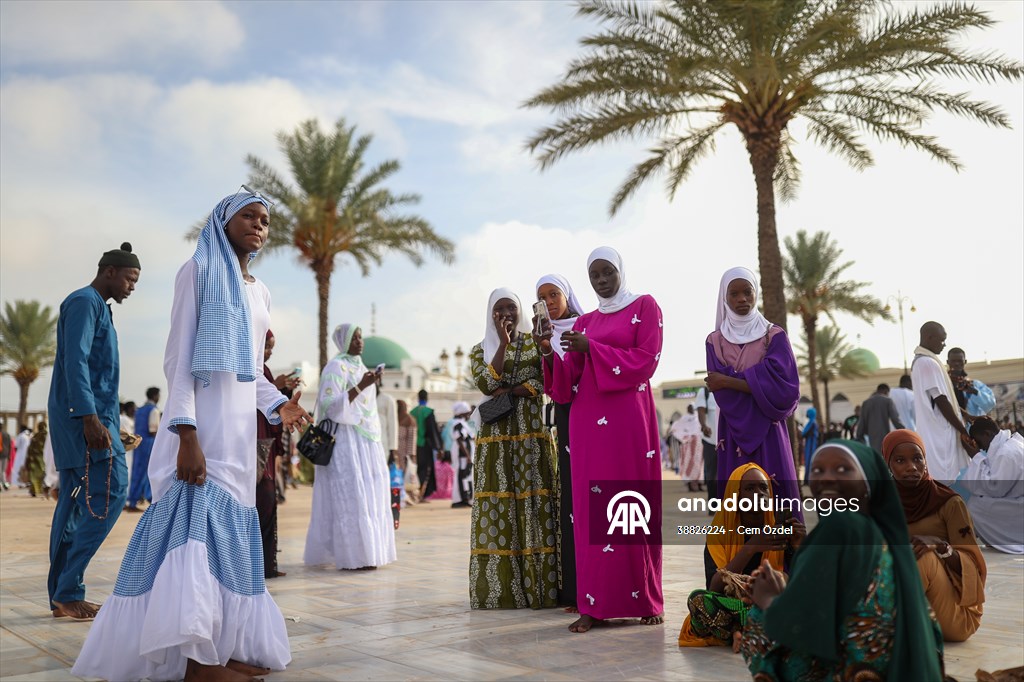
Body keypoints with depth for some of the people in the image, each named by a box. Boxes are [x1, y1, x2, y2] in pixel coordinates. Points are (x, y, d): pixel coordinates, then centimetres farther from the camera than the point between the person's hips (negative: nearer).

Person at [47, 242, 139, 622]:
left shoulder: (98, 307, 22)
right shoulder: (84, 302, -7)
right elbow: (75, 362, -18)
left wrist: (108, 420, 21)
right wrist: (90, 418, -25)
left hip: (92, 416, 10)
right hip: (85, 415, -10)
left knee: (75, 502, 7)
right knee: (109, 494, -13)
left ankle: (62, 594, 10)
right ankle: (69, 589, -10)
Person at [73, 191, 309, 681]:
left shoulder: (259, 292, 18)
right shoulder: (199, 271, -3)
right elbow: (179, 357, -10)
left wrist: (278, 405, 3)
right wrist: (187, 434, -20)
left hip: (242, 424, 8)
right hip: (203, 419, -7)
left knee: (231, 524, 7)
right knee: (200, 517, -11)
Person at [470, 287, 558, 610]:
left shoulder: (536, 343, 10)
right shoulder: (480, 349, 12)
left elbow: (546, 381, -4)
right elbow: (486, 384, -6)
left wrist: (506, 392, -10)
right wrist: (503, 343, -10)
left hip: (532, 435, 0)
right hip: (496, 438, 1)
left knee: (534, 504, -5)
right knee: (497, 507, -4)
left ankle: (538, 586, -1)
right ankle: (499, 589, -1)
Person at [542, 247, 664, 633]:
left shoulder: (644, 307, 7)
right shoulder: (584, 323, 18)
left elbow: (646, 360, -6)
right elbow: (567, 384, 13)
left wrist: (591, 349, -13)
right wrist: (550, 354, -6)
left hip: (630, 418, -3)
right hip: (588, 423, 4)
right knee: (592, 507, -1)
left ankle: (646, 601, 9)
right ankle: (595, 605, 2)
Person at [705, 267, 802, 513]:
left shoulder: (774, 336, 2)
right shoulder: (715, 341, 7)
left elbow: (784, 385, -11)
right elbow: (720, 390, -4)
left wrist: (730, 382, -12)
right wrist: (761, 387, -10)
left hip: (768, 432, -1)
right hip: (734, 432, 1)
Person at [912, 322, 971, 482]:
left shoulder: (919, 361, 15)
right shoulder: (929, 363, -16)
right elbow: (941, 402, -18)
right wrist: (963, 430, -11)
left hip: (932, 432, 10)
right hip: (940, 432, -10)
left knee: (938, 481, 11)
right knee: (947, 481, -8)